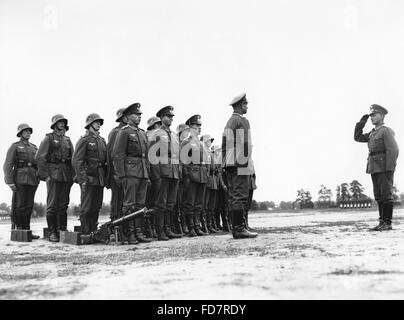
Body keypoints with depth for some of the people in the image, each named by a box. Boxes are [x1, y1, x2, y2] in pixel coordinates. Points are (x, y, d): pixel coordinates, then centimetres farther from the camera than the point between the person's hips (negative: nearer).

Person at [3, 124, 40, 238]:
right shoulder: (15, 147, 2)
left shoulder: (34, 147, 19)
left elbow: (37, 163, 20)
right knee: (19, 206, -4)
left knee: (29, 206, 5)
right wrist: (10, 182, -14)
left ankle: (26, 230, 10)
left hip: (32, 180, 5)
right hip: (20, 180, -5)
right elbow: (8, 165, -5)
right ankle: (18, 230, 1)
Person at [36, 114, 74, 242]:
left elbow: (73, 159, 16)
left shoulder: (67, 140, 17)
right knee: (52, 205, -3)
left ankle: (62, 230, 12)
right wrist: (45, 175, -10)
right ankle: (52, 232, 1)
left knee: (63, 205, 7)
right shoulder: (48, 138, 2)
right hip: (53, 175, -5)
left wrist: (73, 175, 7)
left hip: (66, 176, 5)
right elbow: (39, 158, -4)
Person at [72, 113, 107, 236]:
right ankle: (85, 234, 3)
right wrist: (83, 179, -18)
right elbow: (76, 161, -11)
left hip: (100, 180, 7)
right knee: (86, 208, -2)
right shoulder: (84, 140, -4)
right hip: (89, 179, -7)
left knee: (96, 208, 10)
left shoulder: (102, 140, 17)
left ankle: (94, 232, 17)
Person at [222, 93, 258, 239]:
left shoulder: (228, 122, 22)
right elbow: (244, 144, -14)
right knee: (240, 197, -10)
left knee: (233, 196, 8)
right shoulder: (242, 121, -7)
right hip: (240, 165, -10)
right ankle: (239, 229, -11)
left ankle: (236, 228, 12)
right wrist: (246, 163, -16)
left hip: (229, 164, 10)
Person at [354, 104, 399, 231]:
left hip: (385, 168, -8)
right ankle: (382, 222, 8)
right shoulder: (373, 133, 20)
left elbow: (393, 150, -16)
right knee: (379, 196, 6)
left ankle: (387, 223, -5)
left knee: (386, 195, -7)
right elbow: (357, 137, 18)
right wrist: (362, 121, 9)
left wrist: (390, 170, -23)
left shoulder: (387, 131, -8)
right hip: (374, 168, 8)